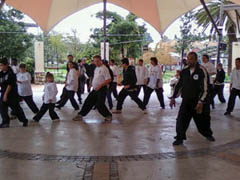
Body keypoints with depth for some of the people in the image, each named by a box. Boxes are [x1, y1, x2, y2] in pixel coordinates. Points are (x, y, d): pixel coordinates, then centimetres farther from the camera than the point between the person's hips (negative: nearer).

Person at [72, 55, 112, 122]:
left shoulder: (104, 68, -14)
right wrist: (93, 84, 16)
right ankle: (80, 115, 16)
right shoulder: (96, 68, 14)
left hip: (102, 89, -8)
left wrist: (100, 85, -23)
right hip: (95, 89, 8)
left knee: (99, 104, -9)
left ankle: (108, 116, 9)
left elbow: (109, 79, -20)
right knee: (88, 102, 8)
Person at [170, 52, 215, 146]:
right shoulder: (184, 71, 2)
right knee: (181, 119, -9)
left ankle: (208, 134, 40)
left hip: (198, 101, -3)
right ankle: (180, 138, 4)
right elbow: (179, 85, 12)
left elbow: (205, 88, -15)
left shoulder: (202, 71, -13)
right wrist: (173, 97, 8)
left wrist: (201, 102, -21)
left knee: (202, 119, 13)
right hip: (186, 101, 3)